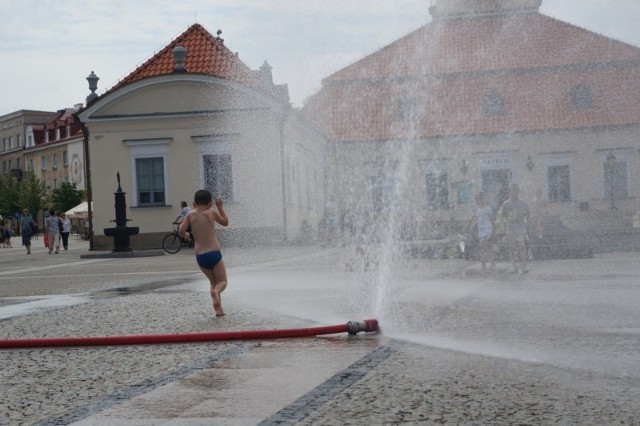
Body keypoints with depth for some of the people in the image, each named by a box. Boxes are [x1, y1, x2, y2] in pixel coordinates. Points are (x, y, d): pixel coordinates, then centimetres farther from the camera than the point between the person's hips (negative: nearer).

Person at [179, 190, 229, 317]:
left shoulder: (191, 214, 4)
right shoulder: (212, 212, 2)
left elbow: (181, 230, -2)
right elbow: (225, 222, 18)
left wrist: (186, 235, 20)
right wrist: (220, 206, 25)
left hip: (199, 256, 3)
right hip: (213, 253, -3)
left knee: (213, 281, 22)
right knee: (222, 281, 8)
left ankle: (218, 309, 11)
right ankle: (216, 291, -27)